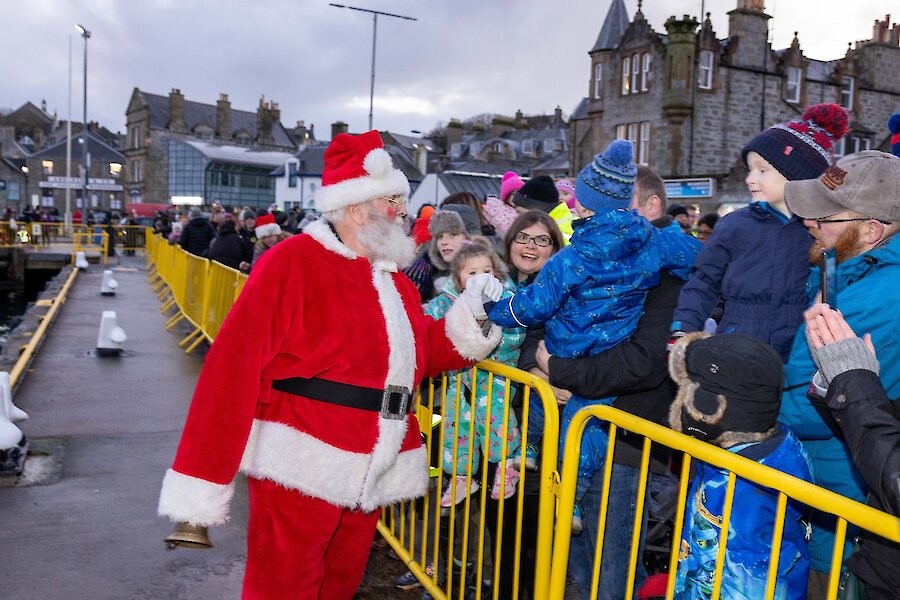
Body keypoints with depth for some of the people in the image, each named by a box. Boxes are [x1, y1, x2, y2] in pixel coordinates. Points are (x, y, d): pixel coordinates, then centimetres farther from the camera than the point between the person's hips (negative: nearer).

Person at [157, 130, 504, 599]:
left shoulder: (394, 277, 13)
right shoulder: (293, 261, -13)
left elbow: (418, 351, 17)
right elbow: (236, 366, -18)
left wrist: (466, 331, -4)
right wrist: (203, 479, -19)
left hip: (370, 474, 8)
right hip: (301, 467, -8)